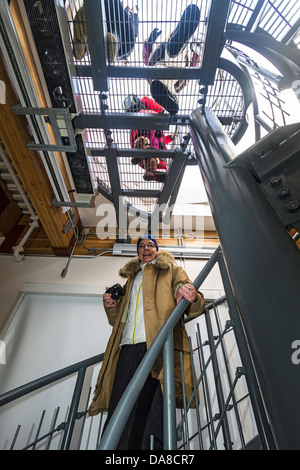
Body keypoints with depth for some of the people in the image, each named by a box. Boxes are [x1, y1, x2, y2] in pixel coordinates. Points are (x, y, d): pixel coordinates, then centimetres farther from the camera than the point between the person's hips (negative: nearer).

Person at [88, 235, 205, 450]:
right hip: (128, 348, 4)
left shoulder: (171, 270, 19)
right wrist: (111, 307, 11)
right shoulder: (131, 278, 31)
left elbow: (195, 306, 6)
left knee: (152, 413, -14)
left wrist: (190, 294, -18)